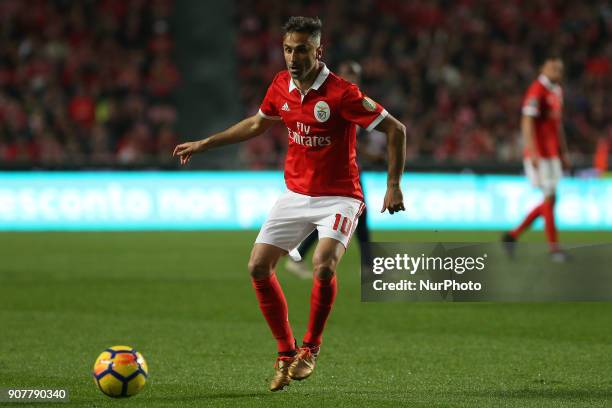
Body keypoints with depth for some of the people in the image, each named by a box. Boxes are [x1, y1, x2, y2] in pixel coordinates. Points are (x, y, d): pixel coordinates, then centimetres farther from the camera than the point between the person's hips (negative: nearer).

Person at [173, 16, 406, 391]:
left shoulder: (341, 93, -19)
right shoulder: (281, 86, 0)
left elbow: (396, 130, -14)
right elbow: (257, 124, 21)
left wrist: (394, 186, -18)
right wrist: (205, 144, 22)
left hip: (339, 197, -6)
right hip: (296, 194, 6)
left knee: (324, 266, -28)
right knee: (259, 266, -4)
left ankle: (310, 348, -5)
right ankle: (286, 353, 11)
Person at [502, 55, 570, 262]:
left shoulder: (557, 91, 16)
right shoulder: (537, 91, -12)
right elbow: (527, 123, -19)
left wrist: (564, 153, 21)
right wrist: (533, 152, -26)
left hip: (552, 155, 9)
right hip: (539, 154, -9)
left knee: (550, 200, 9)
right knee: (550, 198, -7)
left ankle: (512, 235, 14)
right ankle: (554, 248, -1)